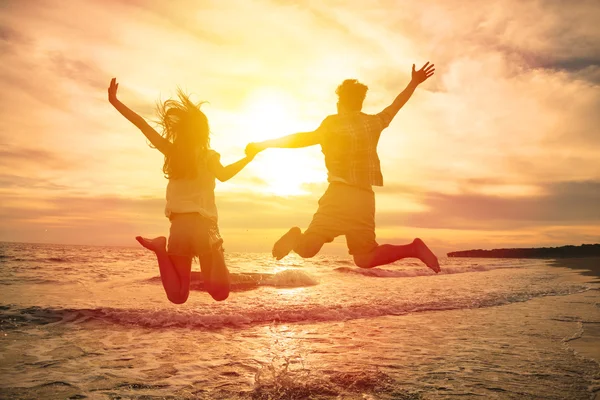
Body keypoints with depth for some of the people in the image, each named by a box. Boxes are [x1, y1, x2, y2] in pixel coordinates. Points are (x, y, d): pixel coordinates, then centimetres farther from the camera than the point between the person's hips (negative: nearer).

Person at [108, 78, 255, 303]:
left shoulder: (171, 151, 10)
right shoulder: (208, 155, 3)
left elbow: (140, 123, 12)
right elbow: (223, 175, -16)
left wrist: (114, 101, 20)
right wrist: (249, 157, -7)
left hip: (178, 227, 3)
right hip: (204, 226, -3)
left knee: (178, 296, 4)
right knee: (220, 293, -1)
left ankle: (162, 249, -18)